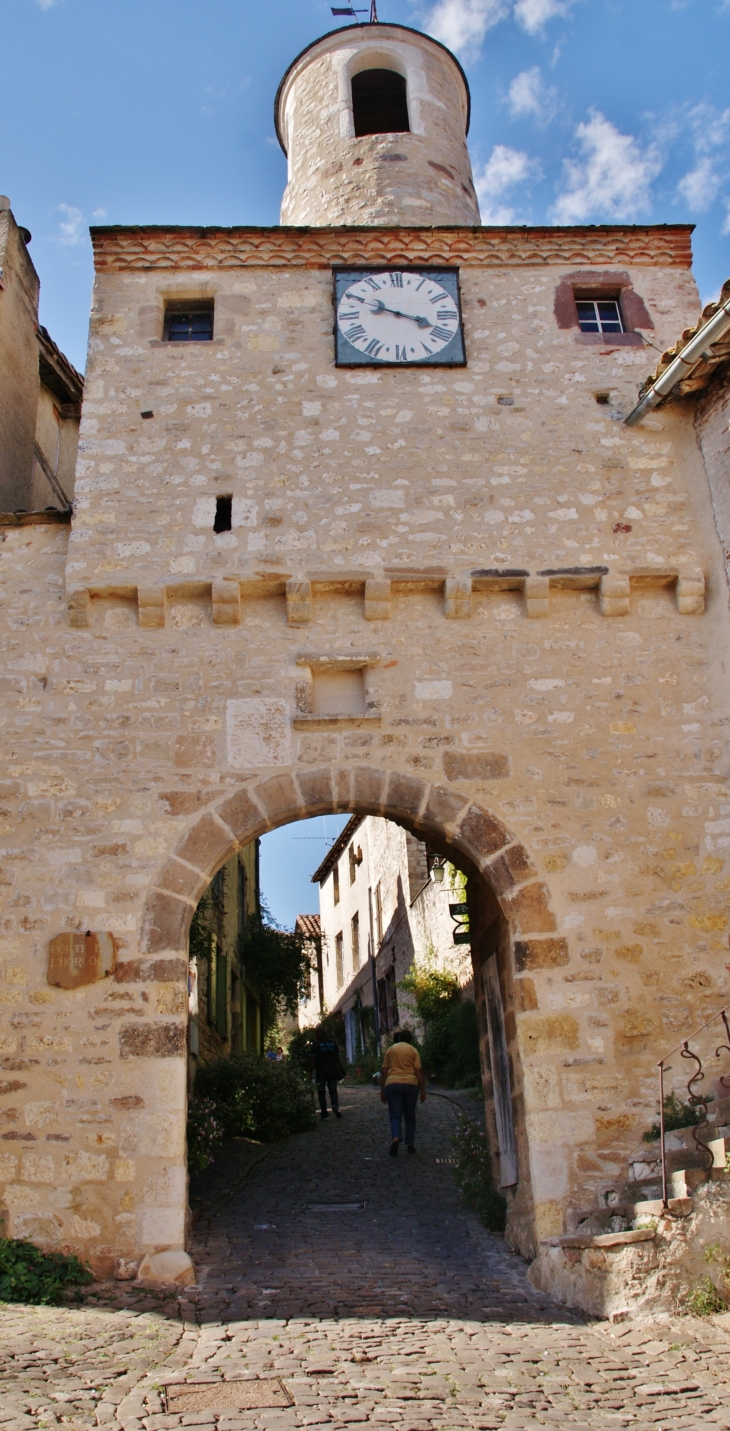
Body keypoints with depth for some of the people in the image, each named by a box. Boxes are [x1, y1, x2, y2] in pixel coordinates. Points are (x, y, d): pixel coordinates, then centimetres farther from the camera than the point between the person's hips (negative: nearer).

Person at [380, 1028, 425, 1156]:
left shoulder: (390, 1050, 12)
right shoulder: (413, 1050, 7)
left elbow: (384, 1072, 8)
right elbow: (419, 1071, 0)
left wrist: (382, 1091, 12)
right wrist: (423, 1090, 3)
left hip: (392, 1084, 0)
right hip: (410, 1084, 0)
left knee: (395, 1115, 0)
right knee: (410, 1116, 14)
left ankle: (395, 1138, -23)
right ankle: (410, 1144, 15)